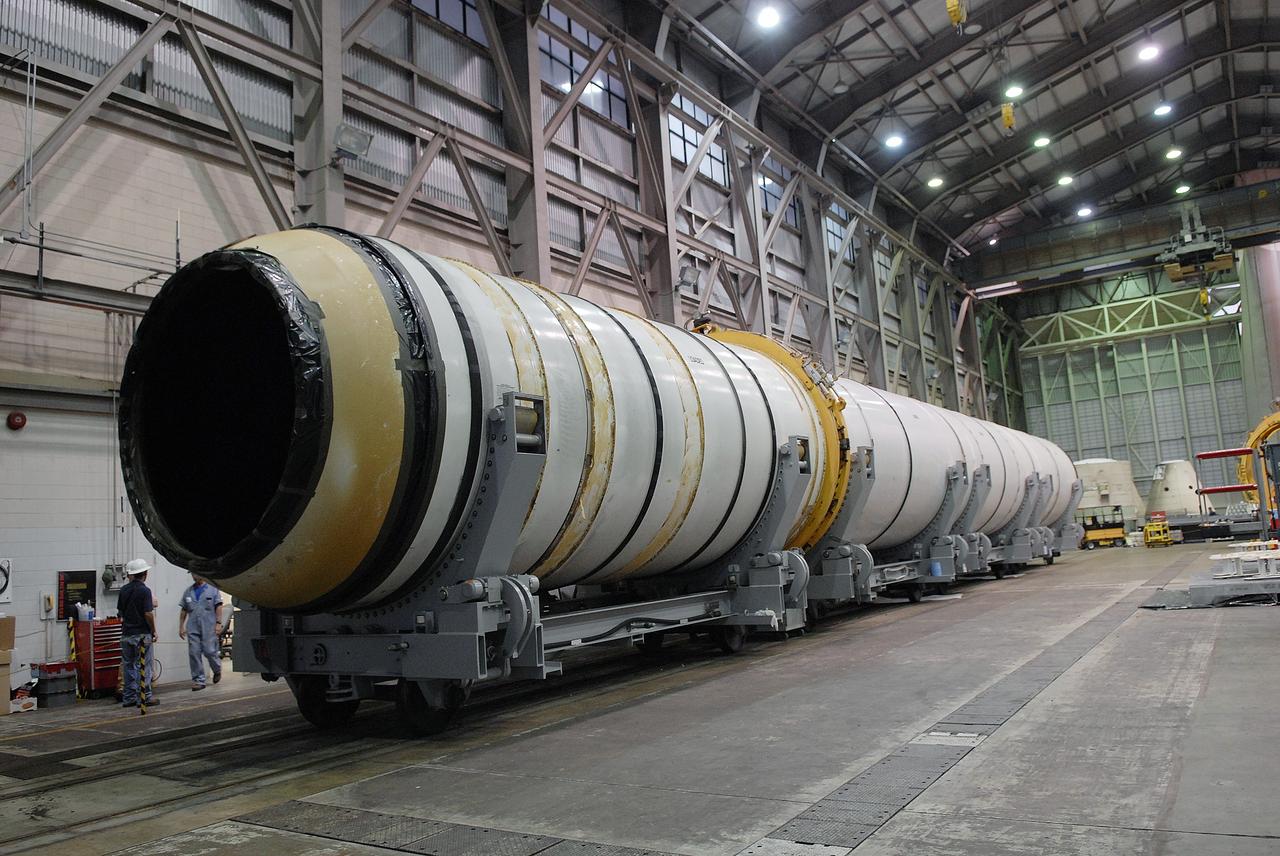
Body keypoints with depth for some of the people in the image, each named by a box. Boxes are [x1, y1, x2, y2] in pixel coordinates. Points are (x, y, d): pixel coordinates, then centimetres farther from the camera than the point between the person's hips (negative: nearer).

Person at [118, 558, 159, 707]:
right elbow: (148, 614, -16)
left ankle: (130, 698, 14)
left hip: (126, 634, 6)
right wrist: (154, 631, -7)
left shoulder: (124, 590, 6)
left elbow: (120, 611, 13)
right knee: (145, 666, 1)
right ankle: (146, 696, 3)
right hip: (142, 634, -6)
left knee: (129, 666, 11)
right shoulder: (144, 590, -14)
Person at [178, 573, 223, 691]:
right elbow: (183, 611, 17)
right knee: (194, 653, -1)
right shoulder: (188, 592, 14)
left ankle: (217, 670, 22)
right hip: (192, 628, 4)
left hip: (209, 627, -4)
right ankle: (198, 680, 5)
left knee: (209, 651, -6)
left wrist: (218, 623, -10)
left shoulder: (212, 589, 3)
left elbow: (218, 607, -1)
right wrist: (181, 626, 11)